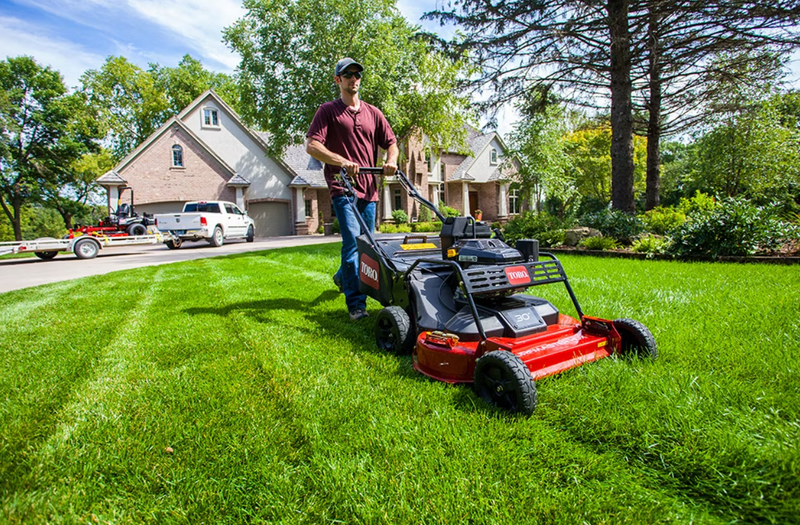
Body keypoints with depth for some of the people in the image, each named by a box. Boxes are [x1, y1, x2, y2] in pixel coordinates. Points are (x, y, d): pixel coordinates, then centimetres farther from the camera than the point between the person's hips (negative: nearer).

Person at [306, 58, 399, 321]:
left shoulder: (373, 113, 19)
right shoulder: (328, 111, 4)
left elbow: (391, 143, 19)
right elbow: (311, 145, -7)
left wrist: (391, 161, -4)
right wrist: (342, 162, -21)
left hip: (368, 188, 6)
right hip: (342, 186, -5)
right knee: (352, 241, -16)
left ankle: (343, 276, 39)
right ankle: (355, 304, -11)